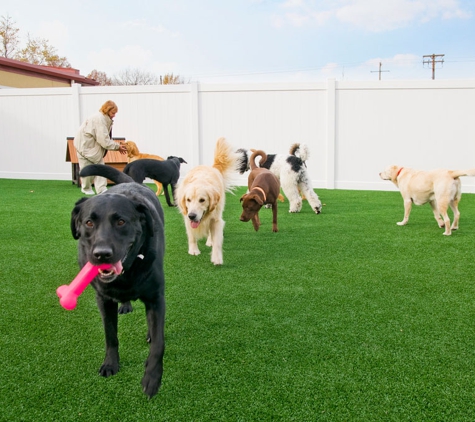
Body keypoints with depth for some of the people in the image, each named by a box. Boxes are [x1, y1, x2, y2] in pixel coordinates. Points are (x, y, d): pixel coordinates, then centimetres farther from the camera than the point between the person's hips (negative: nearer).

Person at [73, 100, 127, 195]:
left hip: (95, 146, 9)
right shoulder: (99, 119, -26)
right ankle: (86, 188, 23)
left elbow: (106, 138, 5)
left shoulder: (105, 119, 3)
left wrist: (118, 146, -7)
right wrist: (117, 146, -21)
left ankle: (101, 189, -1)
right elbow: (104, 141, -29)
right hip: (85, 145, -9)